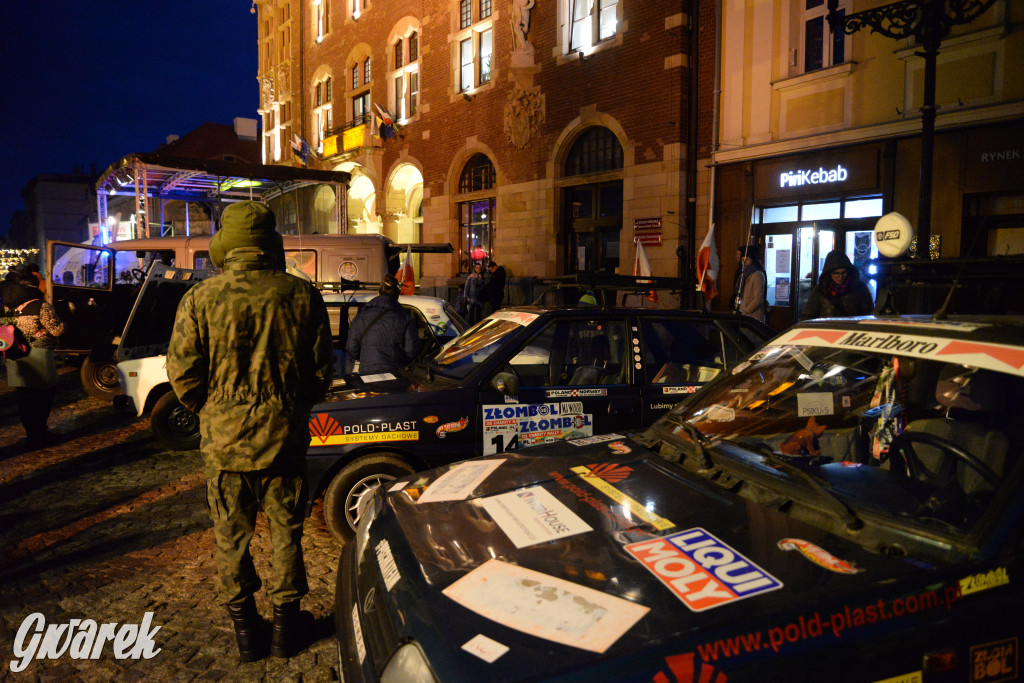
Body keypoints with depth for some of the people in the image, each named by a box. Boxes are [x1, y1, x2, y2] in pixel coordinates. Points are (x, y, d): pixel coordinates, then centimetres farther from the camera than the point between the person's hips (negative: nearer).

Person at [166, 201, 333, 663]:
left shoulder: (200, 299, -8)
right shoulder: (301, 296, -5)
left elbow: (182, 374, -6)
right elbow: (322, 370, 0)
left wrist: (210, 411, 13)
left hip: (224, 438, 0)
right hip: (285, 435, 1)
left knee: (231, 535, 15)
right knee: (286, 530, 15)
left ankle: (245, 629, 26)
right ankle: (286, 624, 27)